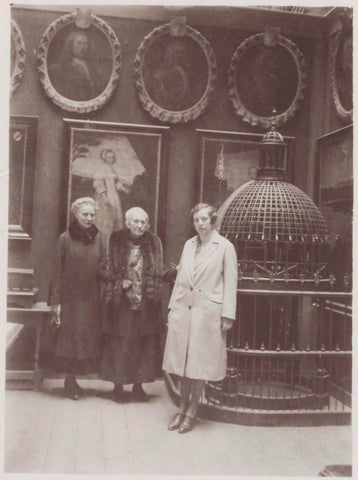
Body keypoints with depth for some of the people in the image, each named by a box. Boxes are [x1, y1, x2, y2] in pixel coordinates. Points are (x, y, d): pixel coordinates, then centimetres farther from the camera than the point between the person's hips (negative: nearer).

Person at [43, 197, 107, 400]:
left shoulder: (100, 239, 5)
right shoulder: (65, 239, 0)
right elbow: (57, 271, -2)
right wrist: (55, 300, -6)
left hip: (93, 298, 2)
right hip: (71, 296, -2)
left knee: (90, 337, 2)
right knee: (70, 336, 0)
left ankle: (72, 381, 16)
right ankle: (70, 380, 14)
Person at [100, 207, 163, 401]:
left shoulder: (154, 243, 5)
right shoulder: (116, 241, 1)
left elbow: (158, 273, 8)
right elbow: (110, 269, 6)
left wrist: (153, 293, -5)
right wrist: (121, 283, -9)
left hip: (146, 303, 2)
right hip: (121, 302, -2)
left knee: (145, 343, 6)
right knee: (119, 343, 2)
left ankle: (138, 385, 21)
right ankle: (118, 385, 16)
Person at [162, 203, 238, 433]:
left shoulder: (225, 247, -3)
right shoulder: (189, 245, 11)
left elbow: (230, 283, -4)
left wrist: (227, 315, -7)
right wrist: (173, 306, 12)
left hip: (208, 311, -4)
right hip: (183, 309, 5)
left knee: (200, 362, 2)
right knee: (183, 360, 9)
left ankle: (192, 412, 15)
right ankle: (182, 408, 22)